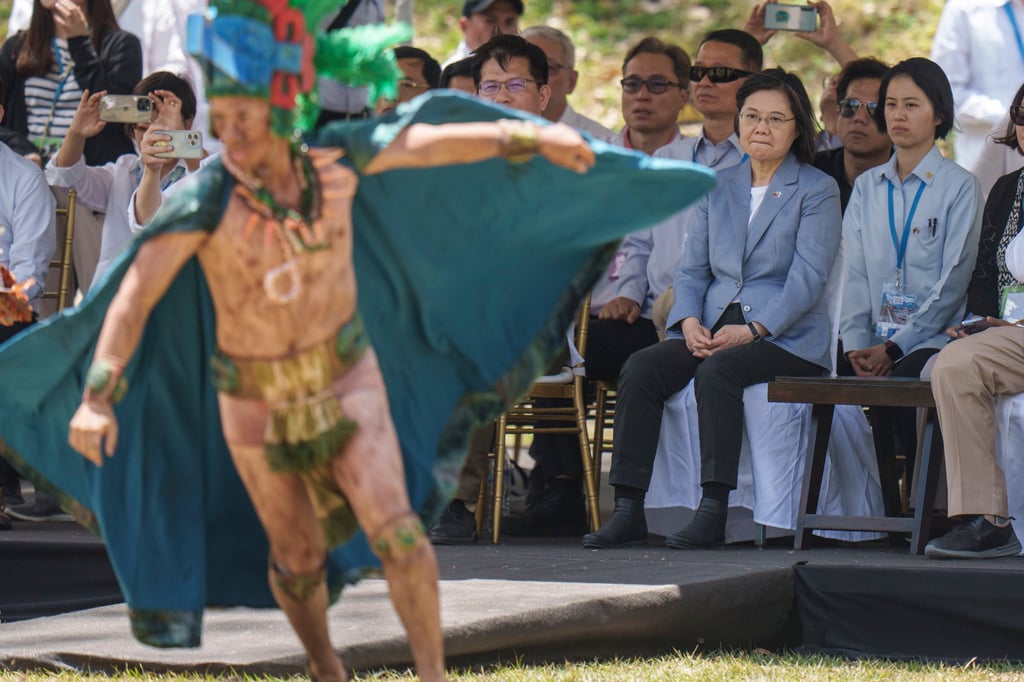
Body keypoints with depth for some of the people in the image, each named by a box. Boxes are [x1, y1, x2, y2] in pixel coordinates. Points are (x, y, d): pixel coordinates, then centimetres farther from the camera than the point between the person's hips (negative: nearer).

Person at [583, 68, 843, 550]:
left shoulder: (817, 192, 3)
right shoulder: (718, 188, 19)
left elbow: (807, 279, -8)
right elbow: (692, 268, 15)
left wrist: (753, 330, -19)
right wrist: (688, 321, -6)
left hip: (786, 339, -5)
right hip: (711, 329, 5)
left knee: (717, 370, -35)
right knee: (640, 368, -22)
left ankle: (713, 511, -36)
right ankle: (628, 509, -25)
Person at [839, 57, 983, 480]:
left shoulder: (958, 187, 1)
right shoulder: (867, 187, 18)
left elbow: (952, 282, -6)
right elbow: (856, 275, 13)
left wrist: (894, 348, -13)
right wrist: (855, 345, -4)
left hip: (935, 338, -5)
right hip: (879, 342, 5)